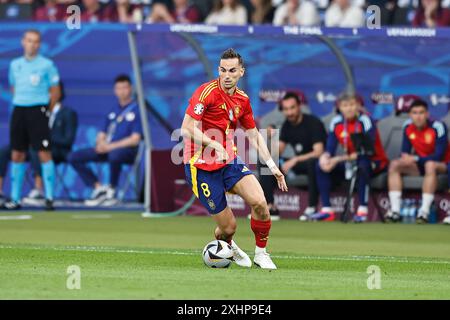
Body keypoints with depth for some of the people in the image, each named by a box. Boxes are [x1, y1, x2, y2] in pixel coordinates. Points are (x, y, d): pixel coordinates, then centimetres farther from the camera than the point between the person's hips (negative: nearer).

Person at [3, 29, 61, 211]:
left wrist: (46, 112, -1)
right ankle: (15, 199, 10)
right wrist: (21, 104, 13)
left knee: (44, 154, -9)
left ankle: (49, 197, -7)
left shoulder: (46, 65, -2)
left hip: (38, 110, -5)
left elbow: (56, 92, 1)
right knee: (17, 155, 5)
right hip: (18, 111, 5)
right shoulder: (15, 65, 12)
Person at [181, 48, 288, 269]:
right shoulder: (206, 92, -14)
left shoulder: (242, 100, 7)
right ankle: (226, 246, 34)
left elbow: (254, 135, 18)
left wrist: (272, 166, 11)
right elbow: (187, 129, -20)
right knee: (228, 226, -4)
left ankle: (261, 253, 3)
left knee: (259, 202, -19)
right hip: (202, 166, -5)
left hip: (229, 162, 5)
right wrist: (215, 145, -30)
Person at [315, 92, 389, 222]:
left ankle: (362, 210, -34)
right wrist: (324, 157, -29)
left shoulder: (365, 121, -19)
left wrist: (340, 159, -35)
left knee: (362, 166, -39)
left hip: (374, 162, -6)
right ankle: (327, 210, -9)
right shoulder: (336, 122, -3)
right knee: (321, 167, -9)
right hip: (350, 163, 6)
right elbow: (330, 148, -3)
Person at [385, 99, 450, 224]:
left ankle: (424, 211, -42)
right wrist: (405, 157, -22)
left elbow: (439, 155, -24)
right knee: (394, 165, -15)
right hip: (419, 165, 6)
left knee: (430, 165, -39)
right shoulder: (408, 127, -3)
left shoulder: (437, 127, -20)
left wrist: (415, 159, -31)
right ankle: (395, 210, -25)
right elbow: (405, 151, 3)